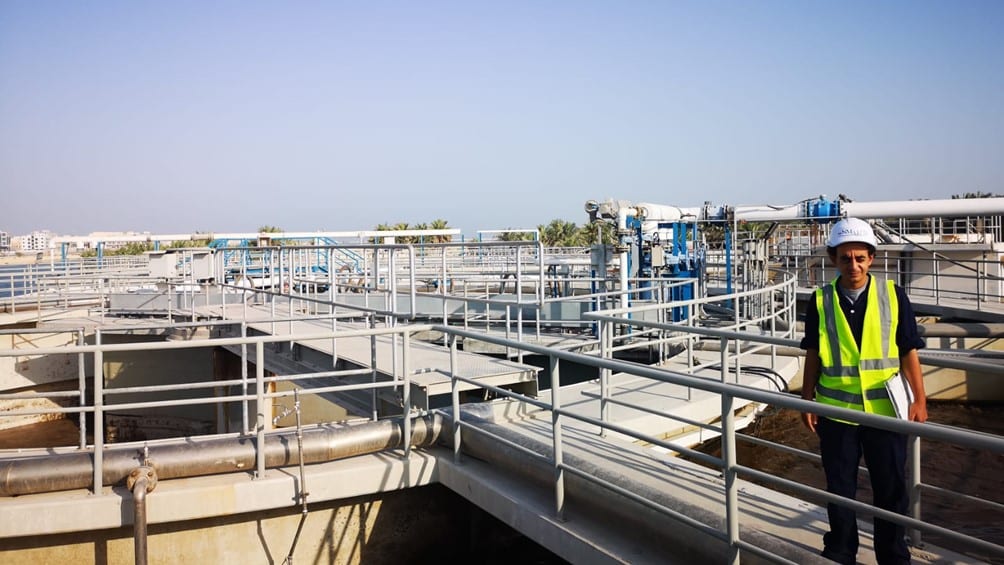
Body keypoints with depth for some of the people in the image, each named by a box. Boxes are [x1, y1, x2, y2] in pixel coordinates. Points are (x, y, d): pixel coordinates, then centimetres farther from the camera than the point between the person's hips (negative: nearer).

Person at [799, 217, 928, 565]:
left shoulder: (893, 296, -4)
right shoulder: (821, 301, -3)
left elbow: (908, 352, 1)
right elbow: (813, 356, 3)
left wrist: (919, 399, -1)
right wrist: (807, 401, 4)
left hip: (884, 409, 0)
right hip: (836, 410, 0)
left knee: (891, 488, 11)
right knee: (839, 489, 12)